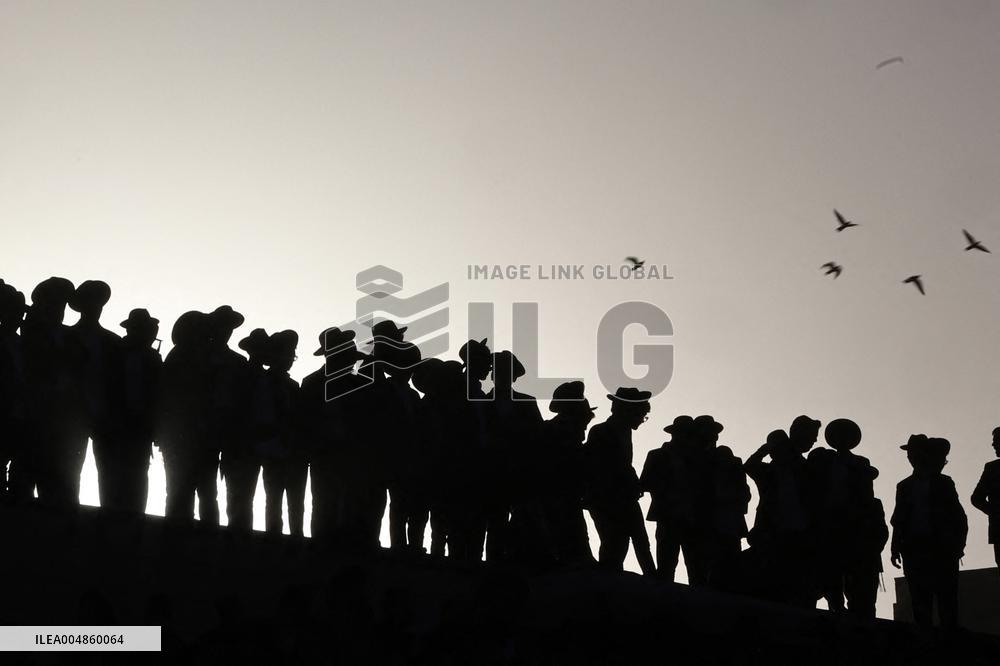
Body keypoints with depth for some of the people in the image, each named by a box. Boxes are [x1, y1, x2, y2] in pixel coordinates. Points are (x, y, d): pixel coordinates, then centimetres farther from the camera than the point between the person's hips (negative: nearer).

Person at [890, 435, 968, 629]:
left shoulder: (943, 483, 6)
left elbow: (959, 517, 3)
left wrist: (957, 545, -7)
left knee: (947, 602, -4)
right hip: (914, 551, 2)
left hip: (942, 550, -2)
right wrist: (896, 548, 2)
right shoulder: (905, 486, 13)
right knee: (920, 604, 0)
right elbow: (898, 521, 11)